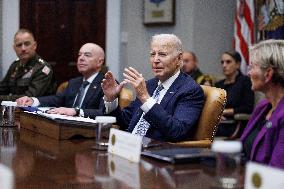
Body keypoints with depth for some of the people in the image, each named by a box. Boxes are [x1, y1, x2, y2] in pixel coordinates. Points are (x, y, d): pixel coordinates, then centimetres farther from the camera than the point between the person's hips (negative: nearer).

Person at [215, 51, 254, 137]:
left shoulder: (245, 81, 6)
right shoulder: (218, 84, 24)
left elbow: (248, 108, -4)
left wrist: (225, 111, -5)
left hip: (234, 126, -5)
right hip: (217, 125, 5)